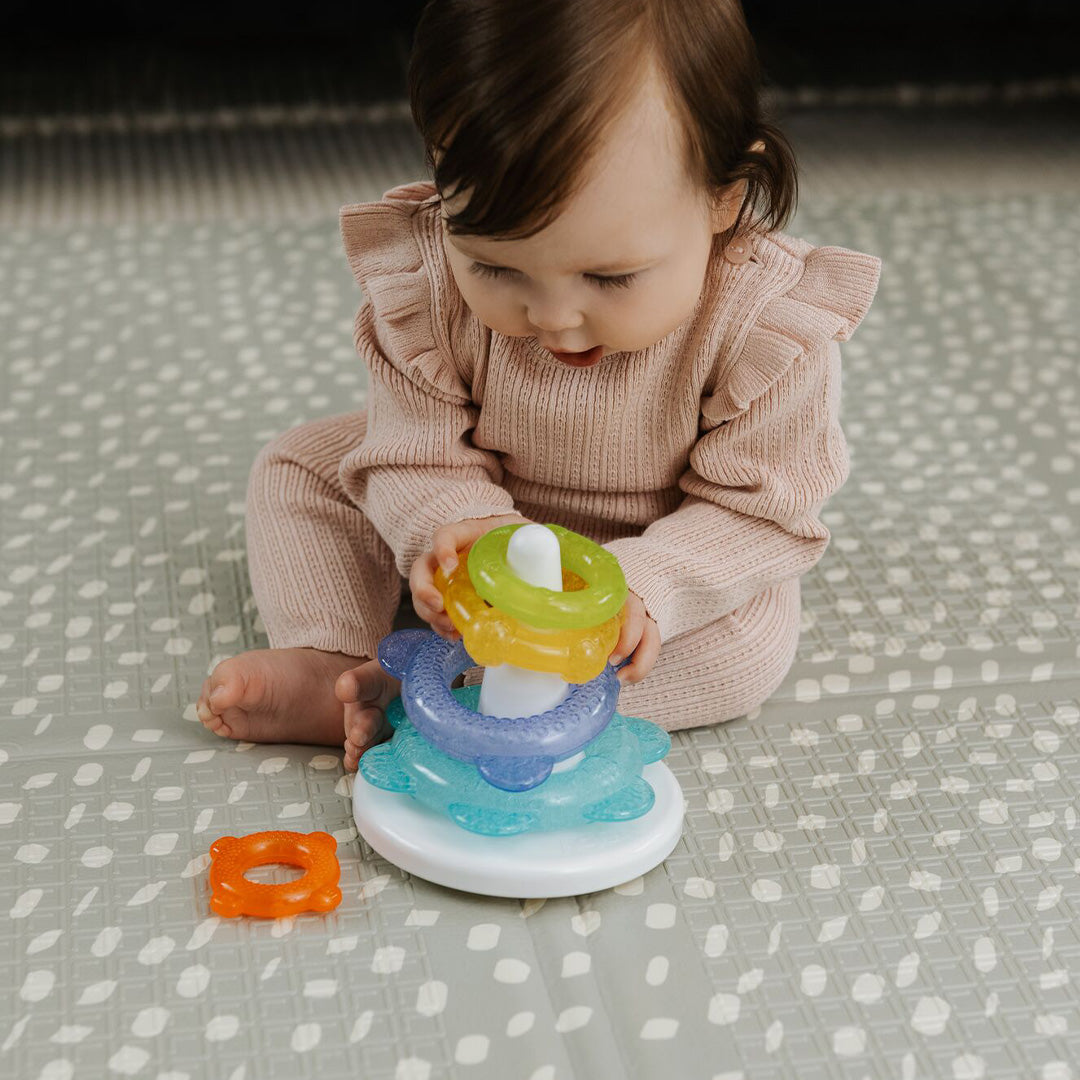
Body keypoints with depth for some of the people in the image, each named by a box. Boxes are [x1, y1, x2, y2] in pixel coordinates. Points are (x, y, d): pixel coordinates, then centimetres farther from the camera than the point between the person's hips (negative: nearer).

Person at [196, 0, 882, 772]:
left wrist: (640, 584, -43)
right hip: (484, 513, 3)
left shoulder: (774, 331, -34)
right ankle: (326, 664, -20)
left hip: (659, 555, -2)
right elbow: (421, 448, -18)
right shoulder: (428, 283, -27)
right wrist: (457, 526, -42)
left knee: (749, 642, -29)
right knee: (298, 470, -2)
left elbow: (760, 510, -25)